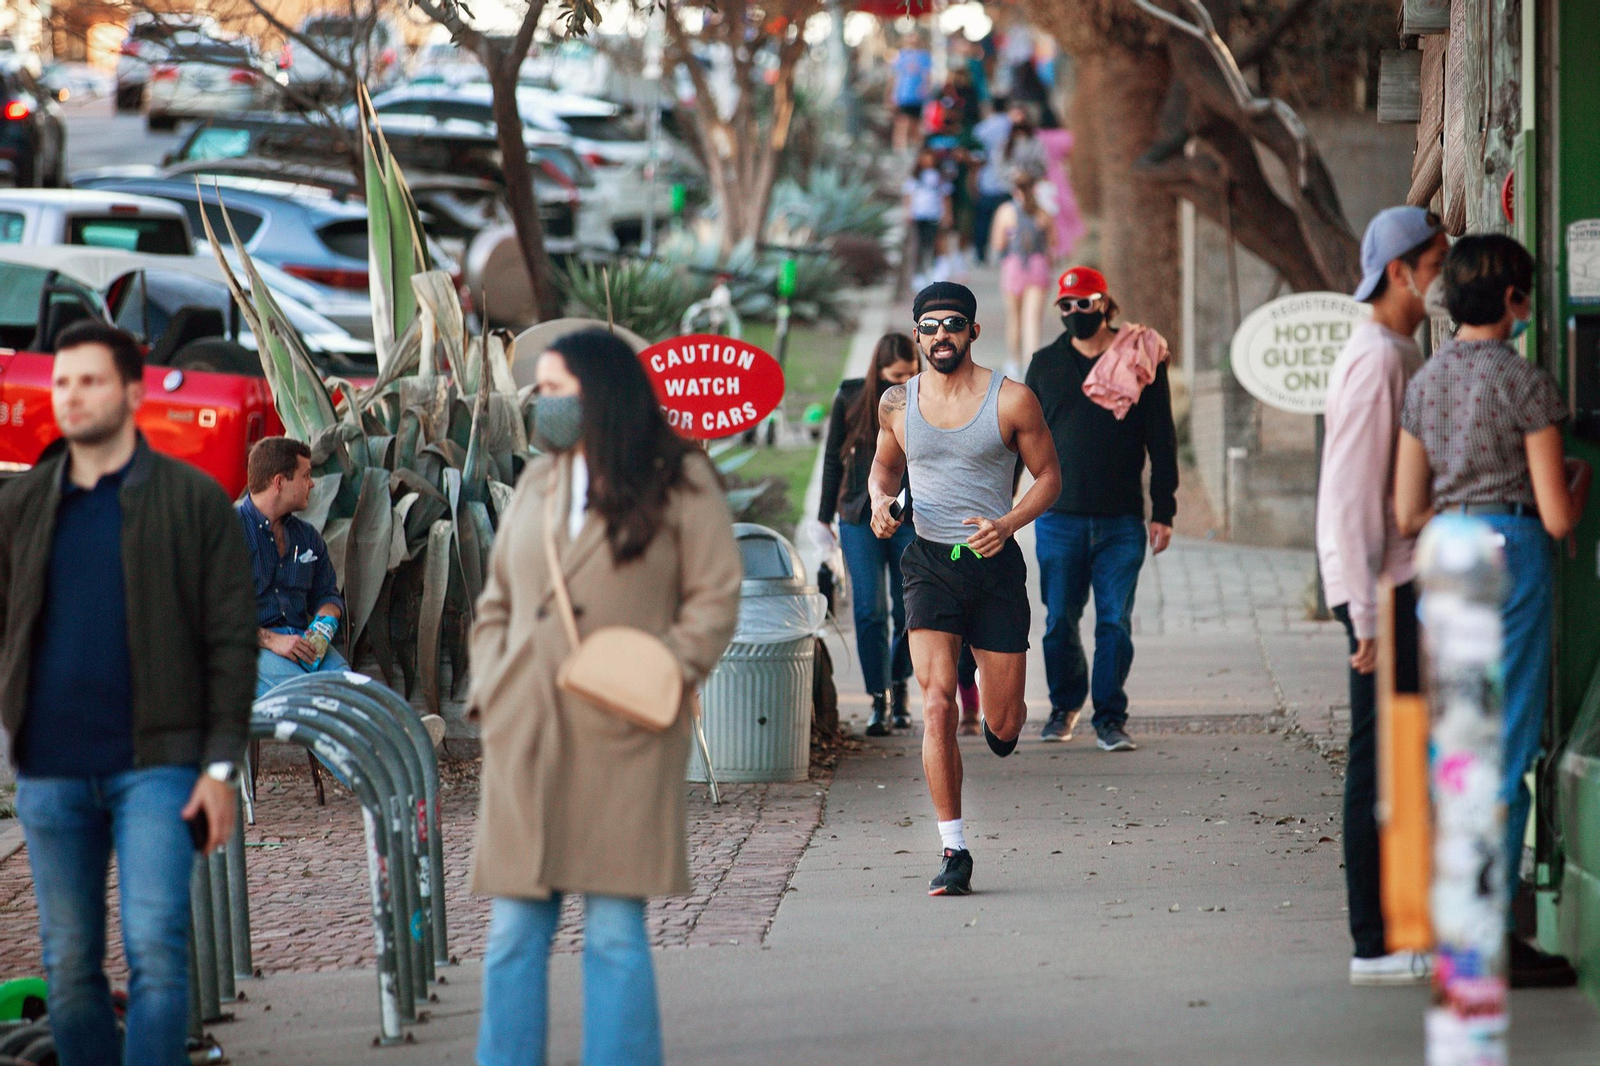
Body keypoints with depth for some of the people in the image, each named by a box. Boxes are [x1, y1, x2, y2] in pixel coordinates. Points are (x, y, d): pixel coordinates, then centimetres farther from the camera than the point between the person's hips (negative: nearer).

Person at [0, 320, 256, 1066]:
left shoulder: (193, 501, 2)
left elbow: (231, 641, 0)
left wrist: (221, 766, -7)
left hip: (154, 765, -3)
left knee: (156, 950, -12)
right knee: (69, 966, 7)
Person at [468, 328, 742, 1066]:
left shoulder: (679, 482, 3)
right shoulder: (536, 485, 18)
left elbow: (715, 597, 0)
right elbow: (496, 603, 21)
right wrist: (486, 689, 6)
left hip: (621, 742, -5)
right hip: (525, 741, 5)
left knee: (615, 932, -4)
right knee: (513, 933, 3)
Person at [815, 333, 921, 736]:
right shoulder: (851, 398, 0)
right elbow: (833, 458, 8)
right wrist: (825, 518, 7)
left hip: (913, 518, 1)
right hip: (862, 517, -1)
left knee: (909, 611, 3)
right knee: (870, 609, -8)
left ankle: (898, 686, 26)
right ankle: (880, 700, -4)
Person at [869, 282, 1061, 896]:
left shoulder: (1012, 401, -5)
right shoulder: (897, 403, 3)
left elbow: (1048, 477, 3)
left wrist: (1008, 523, -15)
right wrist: (880, 500, -3)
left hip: (995, 564, -1)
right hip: (930, 562, 1)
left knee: (1003, 728, 3)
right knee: (936, 705, -16)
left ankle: (997, 706, 44)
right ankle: (953, 852, -11)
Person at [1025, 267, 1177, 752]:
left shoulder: (1142, 360, 2)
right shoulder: (1046, 365, 8)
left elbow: (1162, 441, 4)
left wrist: (1163, 512, -1)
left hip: (1122, 521, -2)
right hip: (1059, 517, 2)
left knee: (1115, 623, -4)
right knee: (1060, 623, 7)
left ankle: (1110, 718, 1)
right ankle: (1065, 705, 25)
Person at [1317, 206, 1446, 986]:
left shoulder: (1400, 355, 17)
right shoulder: (1377, 359, -14)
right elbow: (1354, 492, -18)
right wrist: (1369, 613, -20)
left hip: (1406, 579, 10)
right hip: (1383, 585, -10)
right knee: (1380, 759, -7)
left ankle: (1393, 930, 14)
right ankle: (1375, 945, -5)